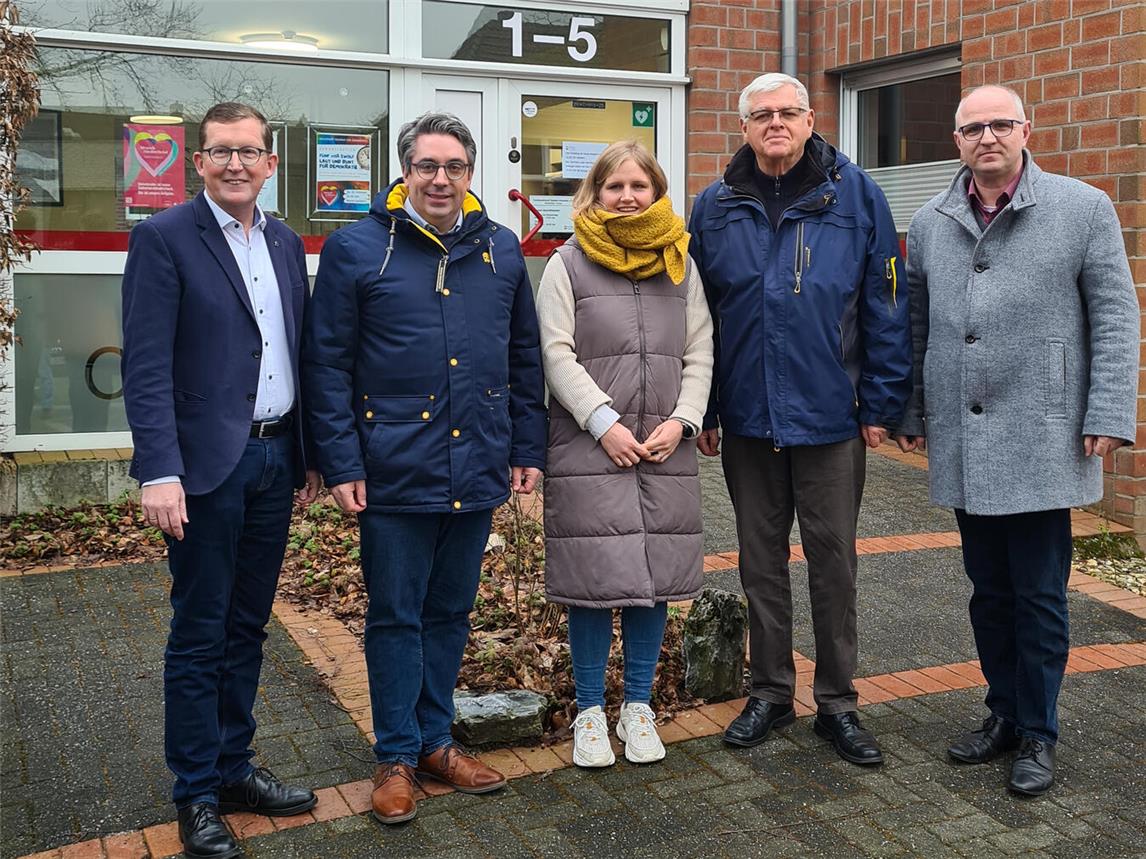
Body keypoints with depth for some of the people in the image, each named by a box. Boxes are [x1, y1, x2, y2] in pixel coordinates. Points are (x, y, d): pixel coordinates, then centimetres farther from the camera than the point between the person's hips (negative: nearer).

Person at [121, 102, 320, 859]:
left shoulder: (286, 243, 11)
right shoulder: (163, 238, -7)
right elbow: (146, 367, -13)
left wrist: (311, 452, 13)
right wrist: (159, 471, -20)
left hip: (275, 460, 6)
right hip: (208, 465, -6)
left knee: (248, 627, 15)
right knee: (200, 636, 4)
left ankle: (234, 768, 30)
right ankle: (197, 795, 18)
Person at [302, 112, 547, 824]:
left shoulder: (501, 250, 7)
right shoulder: (356, 249, -4)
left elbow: (525, 357, 11)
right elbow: (328, 364, -5)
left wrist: (528, 450, 7)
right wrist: (341, 464, -10)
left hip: (478, 470, 4)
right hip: (395, 471, -3)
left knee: (451, 612, 15)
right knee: (396, 616, 7)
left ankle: (435, 740, 30)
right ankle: (397, 755, 21)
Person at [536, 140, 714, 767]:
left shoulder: (680, 265, 13)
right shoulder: (568, 264, 3)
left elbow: (700, 352, 10)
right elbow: (556, 353, -4)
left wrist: (680, 420, -5)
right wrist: (603, 421, -13)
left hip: (666, 449, 3)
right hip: (589, 446, -3)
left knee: (655, 575, 7)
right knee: (595, 577, -2)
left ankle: (639, 707, 21)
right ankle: (590, 713, 14)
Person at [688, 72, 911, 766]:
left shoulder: (855, 195, -1)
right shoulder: (716, 207, 5)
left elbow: (886, 305, -2)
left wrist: (881, 403, -6)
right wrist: (701, 410, 4)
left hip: (832, 417, -2)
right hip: (746, 419, 2)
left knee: (834, 562, 7)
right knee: (762, 560, 13)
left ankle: (837, 702, 22)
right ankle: (771, 692, 28)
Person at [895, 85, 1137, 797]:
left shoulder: (1084, 208, -1)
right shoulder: (930, 224, 10)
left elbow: (1115, 317, -2)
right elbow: (914, 327, 16)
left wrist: (1110, 415, -8)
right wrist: (912, 413, 14)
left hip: (1042, 443, -4)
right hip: (962, 446, 4)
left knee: (1040, 596, 3)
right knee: (990, 591, 14)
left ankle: (1038, 735, 18)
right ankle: (1005, 713, 30)